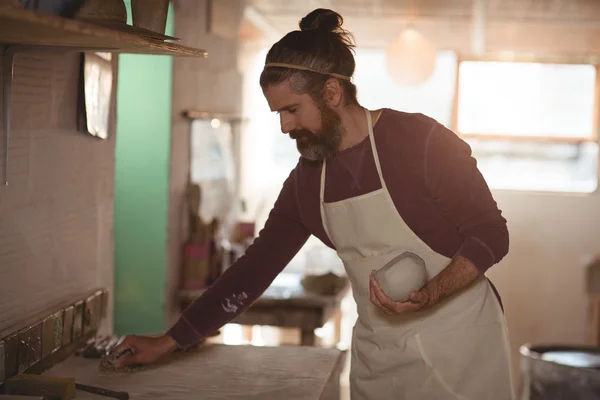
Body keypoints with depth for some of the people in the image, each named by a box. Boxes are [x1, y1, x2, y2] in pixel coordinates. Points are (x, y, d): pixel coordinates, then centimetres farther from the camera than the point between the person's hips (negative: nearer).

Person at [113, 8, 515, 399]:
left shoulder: (421, 141, -14)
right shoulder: (305, 181, 3)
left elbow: (490, 233, -11)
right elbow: (256, 266, 9)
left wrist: (425, 297, -27)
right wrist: (171, 341, 8)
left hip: (459, 345, -4)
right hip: (378, 357, 5)